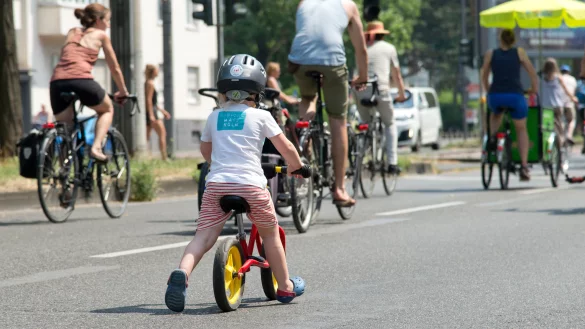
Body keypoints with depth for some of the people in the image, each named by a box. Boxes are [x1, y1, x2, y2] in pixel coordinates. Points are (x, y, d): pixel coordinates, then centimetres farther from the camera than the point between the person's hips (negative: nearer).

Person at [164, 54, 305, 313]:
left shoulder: (214, 117, 17)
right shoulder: (260, 116, 6)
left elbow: (205, 150, 33)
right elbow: (286, 148, 9)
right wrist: (296, 166, 30)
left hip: (216, 183, 2)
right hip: (250, 185, -2)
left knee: (203, 235, -3)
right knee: (270, 233, 18)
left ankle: (182, 273, -31)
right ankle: (285, 287, 29)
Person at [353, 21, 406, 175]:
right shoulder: (389, 48, 15)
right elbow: (396, 74, 20)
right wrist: (401, 94, 33)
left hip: (360, 92, 2)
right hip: (381, 91, -2)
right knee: (390, 124, 18)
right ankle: (392, 163, 6)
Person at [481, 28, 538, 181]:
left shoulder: (491, 54, 13)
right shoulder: (519, 52, 10)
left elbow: (484, 77, 21)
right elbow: (532, 73, 11)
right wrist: (534, 89, 27)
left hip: (495, 96, 1)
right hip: (516, 95, -1)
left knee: (496, 114, 38)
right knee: (521, 130, 19)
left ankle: (492, 137, 10)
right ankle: (524, 166, 7)